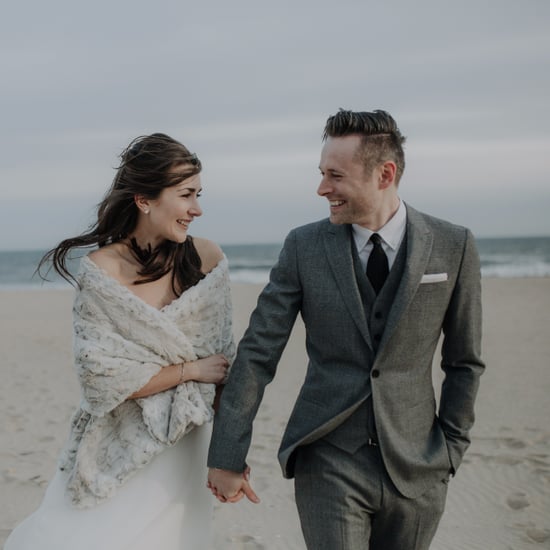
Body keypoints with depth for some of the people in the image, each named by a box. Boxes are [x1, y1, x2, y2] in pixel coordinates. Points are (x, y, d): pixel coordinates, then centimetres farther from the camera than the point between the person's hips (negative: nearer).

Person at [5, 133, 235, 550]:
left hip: (180, 455, 1)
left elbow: (225, 360, 0)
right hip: (117, 453, -1)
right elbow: (103, 377, -14)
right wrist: (190, 370, -12)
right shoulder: (102, 272, -12)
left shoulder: (207, 259, -5)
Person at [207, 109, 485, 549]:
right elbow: (257, 353, -4)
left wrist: (451, 447, 4)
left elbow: (464, 361, 5)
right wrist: (227, 458, -6)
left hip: (416, 467, 1)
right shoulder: (304, 247, -4)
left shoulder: (454, 247, -4)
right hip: (328, 461, -1)